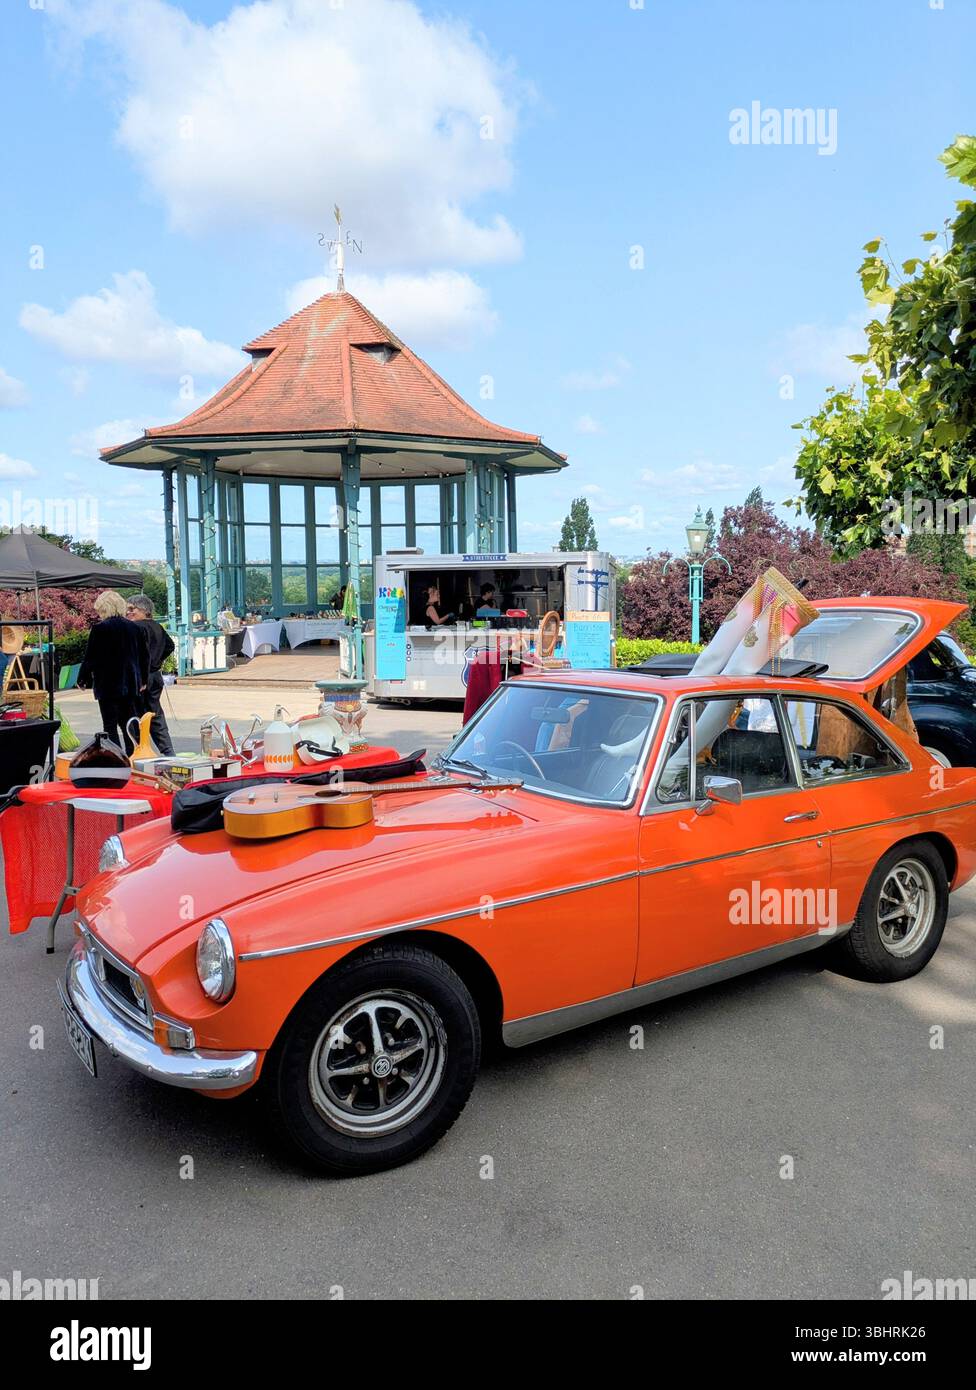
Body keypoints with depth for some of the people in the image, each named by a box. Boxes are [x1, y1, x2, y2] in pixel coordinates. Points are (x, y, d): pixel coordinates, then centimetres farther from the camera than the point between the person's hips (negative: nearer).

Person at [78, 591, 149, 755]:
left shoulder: (100, 628, -10)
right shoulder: (137, 628, 4)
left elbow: (90, 657, -7)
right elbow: (145, 657, 10)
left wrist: (83, 679, 7)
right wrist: (143, 680, 20)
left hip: (108, 685, -5)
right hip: (131, 684, 5)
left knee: (110, 726, 1)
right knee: (128, 725, 13)